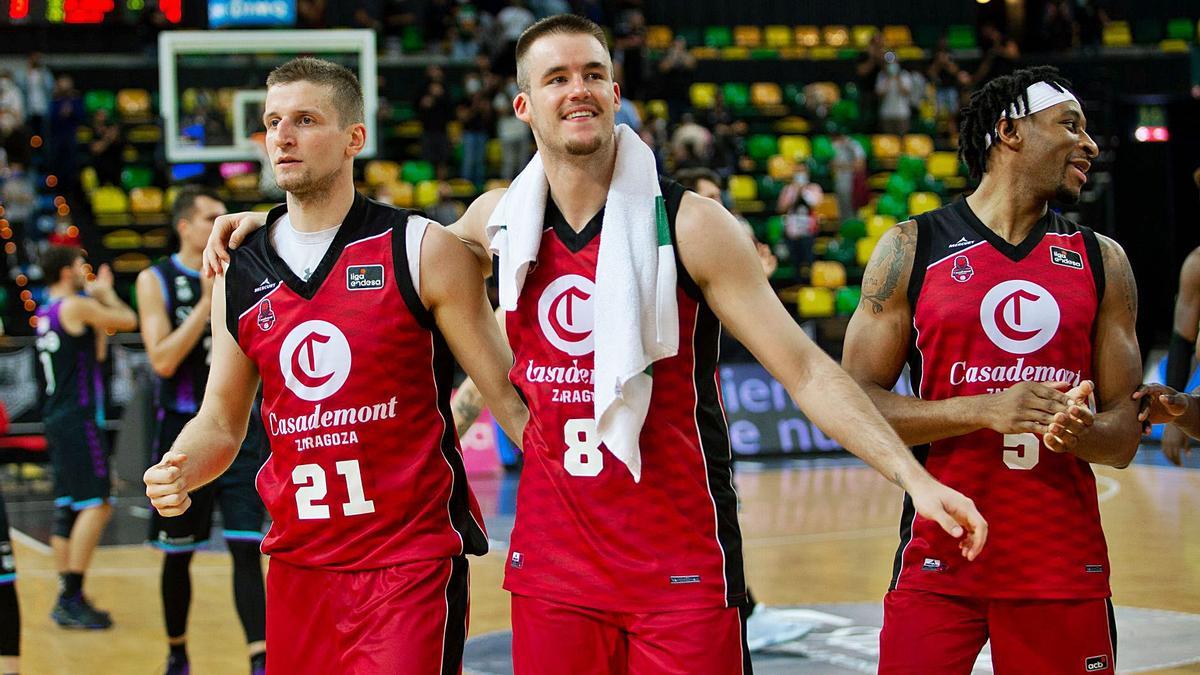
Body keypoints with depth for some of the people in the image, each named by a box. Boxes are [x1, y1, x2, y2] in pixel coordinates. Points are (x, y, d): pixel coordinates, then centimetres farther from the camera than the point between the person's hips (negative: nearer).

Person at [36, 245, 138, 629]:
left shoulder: (45, 314, 16)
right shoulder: (75, 306, -12)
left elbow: (95, 351, 23)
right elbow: (129, 321, -6)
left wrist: (98, 297, 22)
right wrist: (106, 295, 12)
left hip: (58, 420, 10)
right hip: (79, 419, -10)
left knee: (68, 506, 11)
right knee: (96, 504, -11)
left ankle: (67, 598, 14)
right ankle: (72, 599, -15)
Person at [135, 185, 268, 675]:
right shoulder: (156, 281, -5)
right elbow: (163, 361, -15)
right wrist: (208, 301, -18)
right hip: (183, 432, -1)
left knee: (246, 548, -8)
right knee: (178, 554, 11)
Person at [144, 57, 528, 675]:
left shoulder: (422, 252, -5)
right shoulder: (239, 275, 8)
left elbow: (508, 397, -3)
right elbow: (221, 421, 16)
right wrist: (178, 471, -6)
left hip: (413, 558, -4)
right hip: (298, 563, 5)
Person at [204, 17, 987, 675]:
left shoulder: (689, 225, -8)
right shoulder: (500, 221, 5)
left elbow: (806, 369, -9)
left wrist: (915, 475, -18)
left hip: (681, 569, -4)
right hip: (550, 564, 4)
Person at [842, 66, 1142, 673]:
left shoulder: (1102, 261, 9)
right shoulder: (913, 248, 1)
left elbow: (1124, 433, 9)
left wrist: (1079, 432, -15)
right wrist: (984, 409, -17)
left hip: (1065, 565, 3)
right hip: (940, 563, -3)